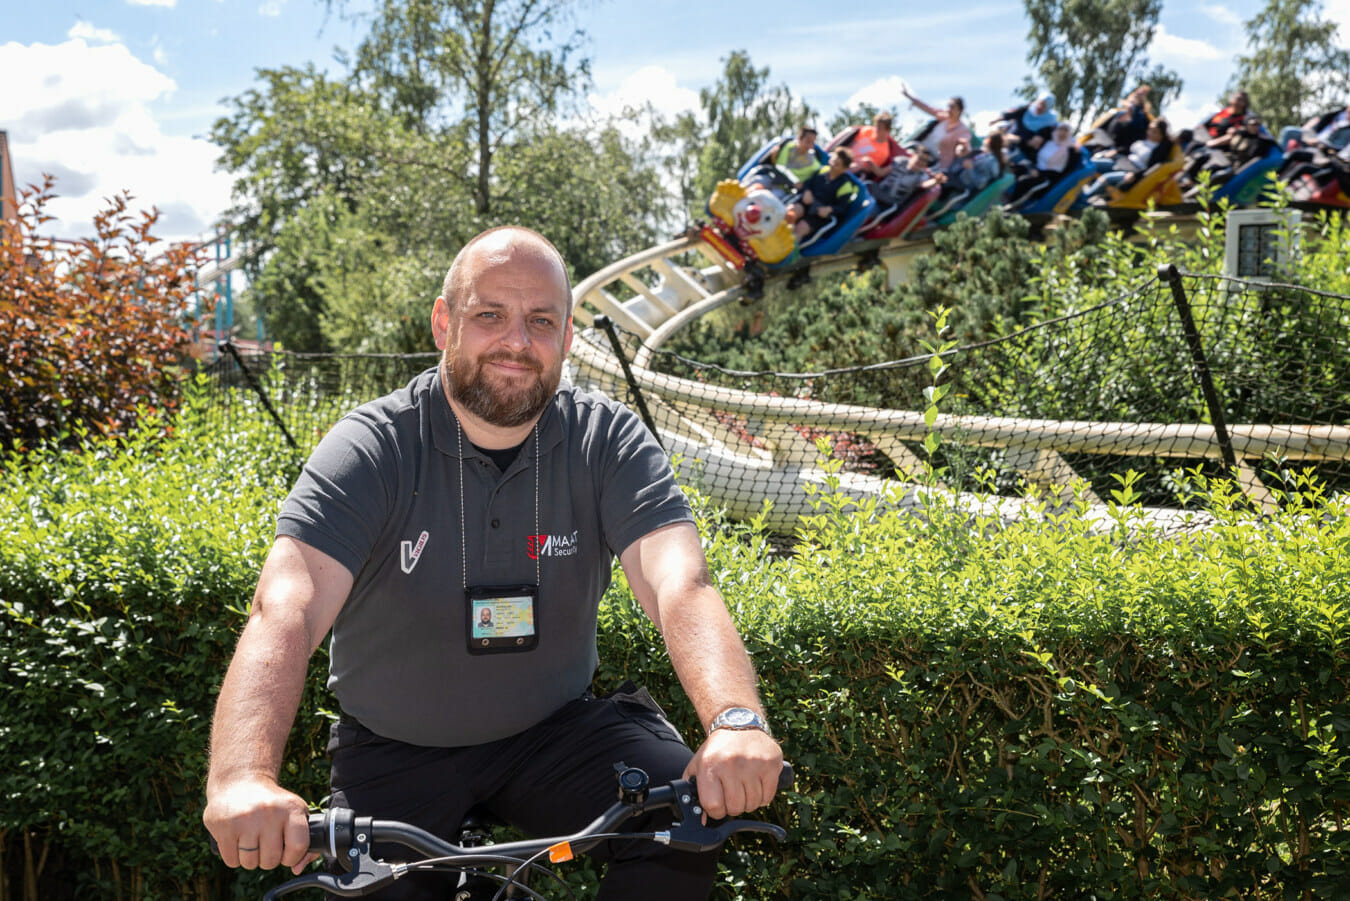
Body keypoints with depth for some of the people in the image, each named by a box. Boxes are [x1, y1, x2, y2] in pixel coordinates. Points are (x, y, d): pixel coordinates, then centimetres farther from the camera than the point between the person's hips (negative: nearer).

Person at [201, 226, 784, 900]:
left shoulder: (608, 441, -9)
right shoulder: (370, 450, -15)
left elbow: (680, 589, -25)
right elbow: (284, 614, -29)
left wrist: (736, 720, -47)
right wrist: (243, 778, -48)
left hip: (555, 729, 1)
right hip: (395, 750, 0)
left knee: (697, 812, -23)